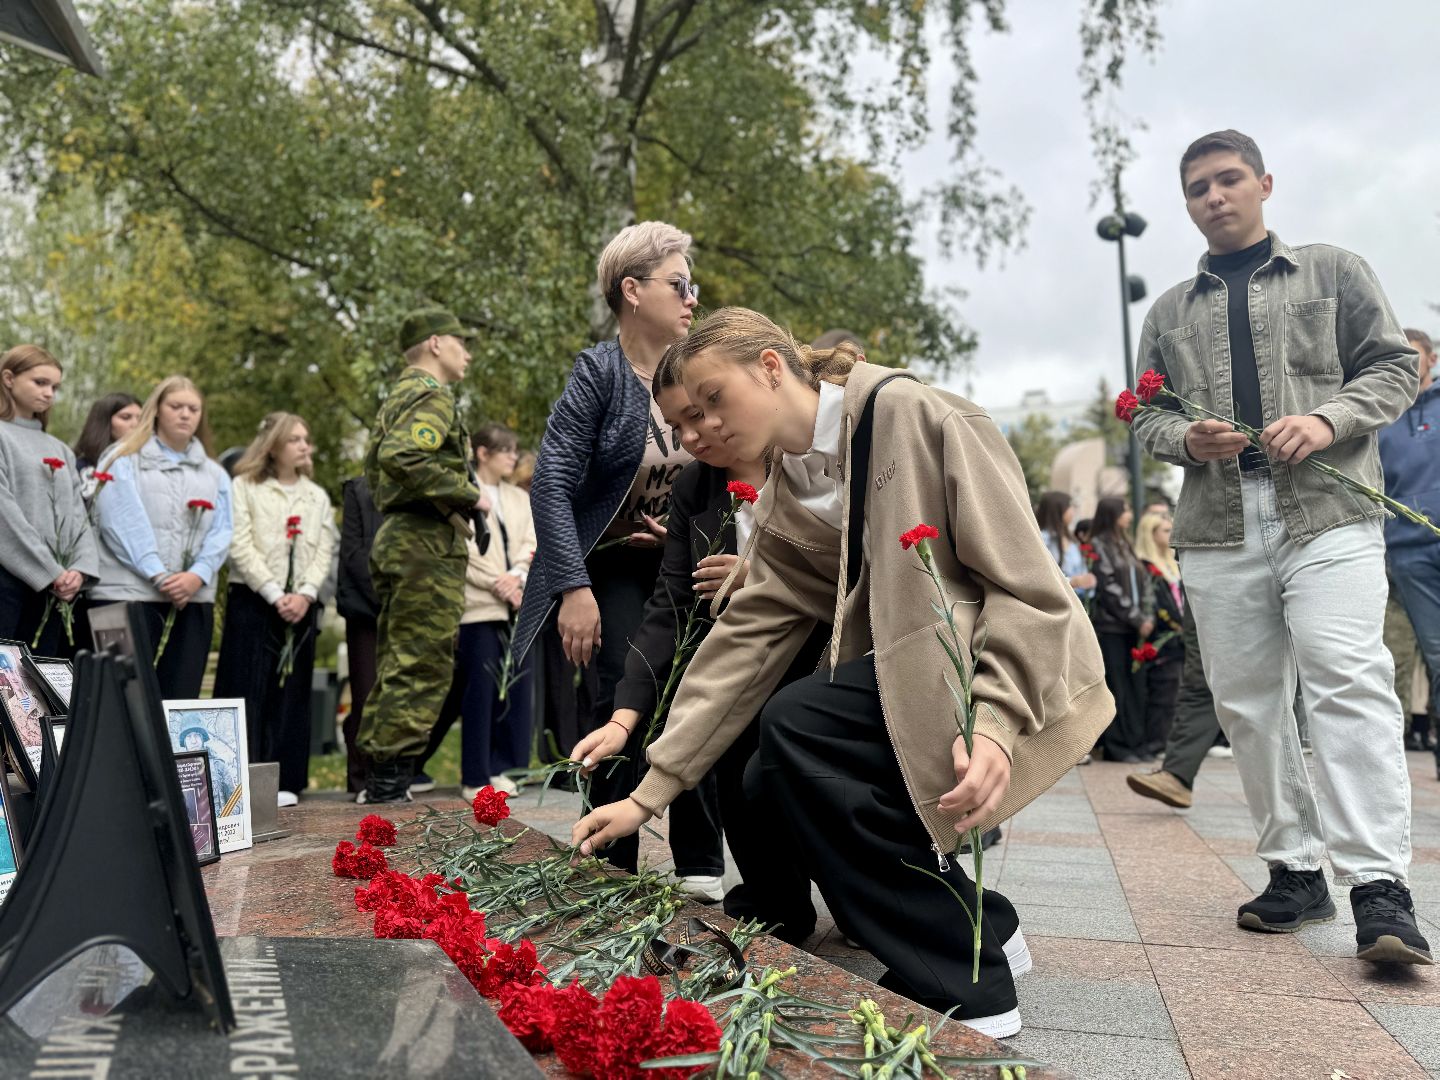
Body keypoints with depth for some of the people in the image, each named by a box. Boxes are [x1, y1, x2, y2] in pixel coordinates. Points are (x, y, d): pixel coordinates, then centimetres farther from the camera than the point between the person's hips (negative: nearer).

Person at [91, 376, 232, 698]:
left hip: (193, 598, 4)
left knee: (181, 697, 2)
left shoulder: (214, 474, 19)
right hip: (129, 594, -4)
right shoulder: (123, 460, 7)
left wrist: (197, 575, -11)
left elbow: (221, 533, 7)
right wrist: (157, 574, -15)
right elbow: (121, 522, -6)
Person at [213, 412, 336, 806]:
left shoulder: (317, 497, 15)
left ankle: (283, 779, 8)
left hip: (301, 604, 4)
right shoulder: (243, 487, 2)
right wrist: (274, 594, -14)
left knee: (290, 692, 4)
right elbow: (240, 546, -7)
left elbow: (324, 551, 7)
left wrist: (304, 595, -9)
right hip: (252, 600, -4)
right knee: (247, 690, -5)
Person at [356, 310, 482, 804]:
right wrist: (465, 494, -16)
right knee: (422, 668, -8)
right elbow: (401, 457, -26)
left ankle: (379, 780, 18)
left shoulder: (398, 397, 22)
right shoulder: (433, 394, -9)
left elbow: (374, 466, 26)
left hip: (395, 537, 10)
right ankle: (391, 780, -8)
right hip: (427, 542, -10)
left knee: (396, 666, 13)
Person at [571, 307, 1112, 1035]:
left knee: (797, 732, -24)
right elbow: (746, 637, 2)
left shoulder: (908, 414, -14)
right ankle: (976, 927, 14)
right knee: (762, 802, -4)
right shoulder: (784, 504, 7)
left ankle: (966, 993, -12)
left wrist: (994, 718, -31)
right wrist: (651, 792, -4)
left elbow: (1023, 576, -18)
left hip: (1017, 671, -8)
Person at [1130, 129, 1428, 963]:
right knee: (1249, 703, 4)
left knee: (1350, 688, -16)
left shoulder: (1334, 272, 13)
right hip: (1219, 531, 4)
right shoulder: (1172, 312, 20)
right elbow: (1149, 416, 18)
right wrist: (1186, 439, -6)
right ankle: (1296, 871, 15)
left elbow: (1395, 366, 9)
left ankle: (1380, 889, -16)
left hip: (1329, 518, -3)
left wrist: (1330, 419, -10)